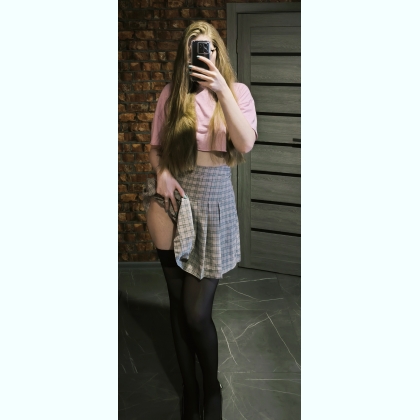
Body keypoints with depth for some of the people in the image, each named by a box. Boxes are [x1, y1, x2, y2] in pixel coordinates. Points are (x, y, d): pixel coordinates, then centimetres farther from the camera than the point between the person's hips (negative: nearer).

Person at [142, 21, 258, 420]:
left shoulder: (236, 91, 1)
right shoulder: (171, 93, 6)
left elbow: (246, 143, -14)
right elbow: (155, 146, 11)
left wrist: (221, 89, -20)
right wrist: (161, 173, -10)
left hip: (213, 197, -2)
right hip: (174, 195, 2)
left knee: (196, 311, -6)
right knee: (178, 305, 8)